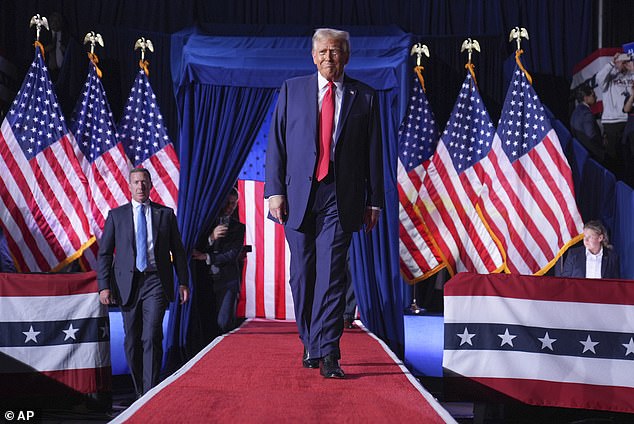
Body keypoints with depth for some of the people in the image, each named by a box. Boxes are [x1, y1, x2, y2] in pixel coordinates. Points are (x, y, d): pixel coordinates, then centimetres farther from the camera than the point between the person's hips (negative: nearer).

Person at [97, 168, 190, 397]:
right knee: (132, 341, 6)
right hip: (128, 283, 2)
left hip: (156, 282, -1)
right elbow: (104, 253, 6)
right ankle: (139, 391, 19)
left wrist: (183, 282, 5)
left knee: (152, 337, -14)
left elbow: (178, 250, 11)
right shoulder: (116, 215, 8)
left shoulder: (166, 214, 9)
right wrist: (104, 286, -4)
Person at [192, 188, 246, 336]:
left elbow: (233, 254, -2)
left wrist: (207, 257, -9)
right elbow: (197, 250, 3)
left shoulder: (239, 227, 9)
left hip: (228, 280, -2)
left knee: (224, 322, -13)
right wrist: (211, 238, -16)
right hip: (207, 279, 2)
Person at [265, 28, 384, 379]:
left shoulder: (365, 97, 9)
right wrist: (274, 190, -2)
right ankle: (310, 345, 21)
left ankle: (328, 353, -11)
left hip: (340, 198, -2)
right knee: (302, 273, 7)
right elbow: (276, 144, 8)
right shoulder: (291, 90, 11)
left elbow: (373, 153, 9)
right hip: (298, 194, 2)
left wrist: (374, 201, 5)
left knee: (331, 273, -10)